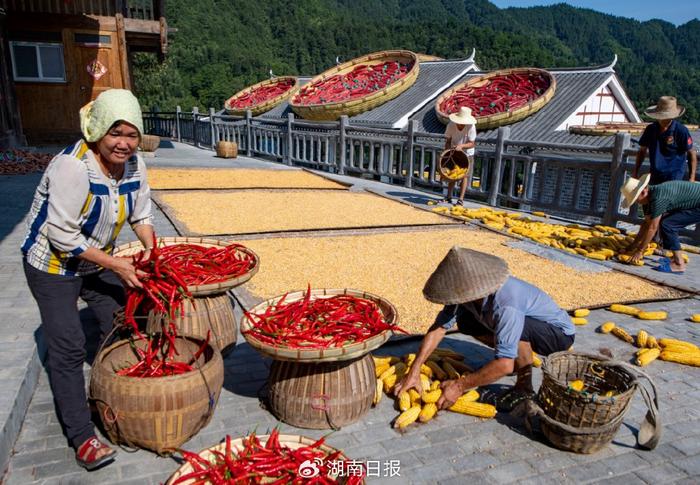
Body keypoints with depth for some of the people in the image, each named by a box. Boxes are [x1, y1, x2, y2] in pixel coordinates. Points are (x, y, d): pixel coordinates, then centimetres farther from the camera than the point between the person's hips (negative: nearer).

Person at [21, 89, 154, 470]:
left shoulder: (133, 163, -9)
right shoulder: (72, 167, -29)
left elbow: (140, 215, 3)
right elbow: (62, 236, -28)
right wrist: (116, 264, -24)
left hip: (96, 262, 7)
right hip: (53, 266, -7)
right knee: (67, 348, -5)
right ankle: (82, 438, 6)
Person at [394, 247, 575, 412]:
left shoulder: (506, 304, -39)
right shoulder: (468, 291, -17)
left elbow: (505, 365, -40)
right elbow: (439, 327, -13)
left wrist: (459, 386, -32)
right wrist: (414, 370, -20)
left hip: (560, 333, -7)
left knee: (514, 327, -37)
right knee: (466, 322, -3)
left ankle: (524, 388, -12)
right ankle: (518, 357, 14)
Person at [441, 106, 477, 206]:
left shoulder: (471, 127, -25)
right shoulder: (451, 125, -17)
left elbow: (472, 143, -24)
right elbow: (448, 140, -8)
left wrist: (461, 146, -40)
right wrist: (447, 151, -22)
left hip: (467, 154, -3)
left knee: (463, 176, -5)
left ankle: (461, 199, -1)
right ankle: (449, 197, 17)